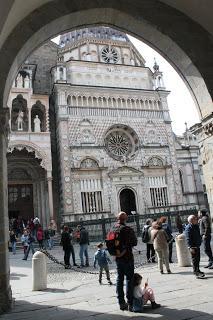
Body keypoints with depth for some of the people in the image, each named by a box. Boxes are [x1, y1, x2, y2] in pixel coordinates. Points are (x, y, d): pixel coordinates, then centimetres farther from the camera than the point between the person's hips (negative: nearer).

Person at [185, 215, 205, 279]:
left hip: (197, 246, 9)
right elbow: (188, 239, -21)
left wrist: (199, 242, 23)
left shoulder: (196, 226, 11)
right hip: (193, 246, -9)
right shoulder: (188, 228, -17)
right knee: (195, 259, -6)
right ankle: (196, 273, -3)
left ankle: (197, 270, 30)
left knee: (198, 259, 18)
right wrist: (191, 247, -25)